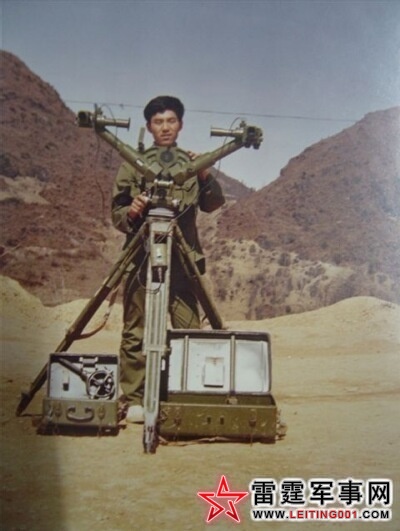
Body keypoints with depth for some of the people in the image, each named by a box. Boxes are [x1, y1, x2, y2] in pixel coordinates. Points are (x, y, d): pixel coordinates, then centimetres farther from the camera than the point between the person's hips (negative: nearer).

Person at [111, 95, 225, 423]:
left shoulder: (192, 163, 13)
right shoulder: (133, 164, 8)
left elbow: (214, 205, 3)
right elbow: (116, 212, 6)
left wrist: (206, 178, -14)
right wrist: (130, 213, -16)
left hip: (182, 258, 1)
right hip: (142, 257, -1)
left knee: (189, 331, -1)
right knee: (135, 332, -2)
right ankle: (134, 400, 8)